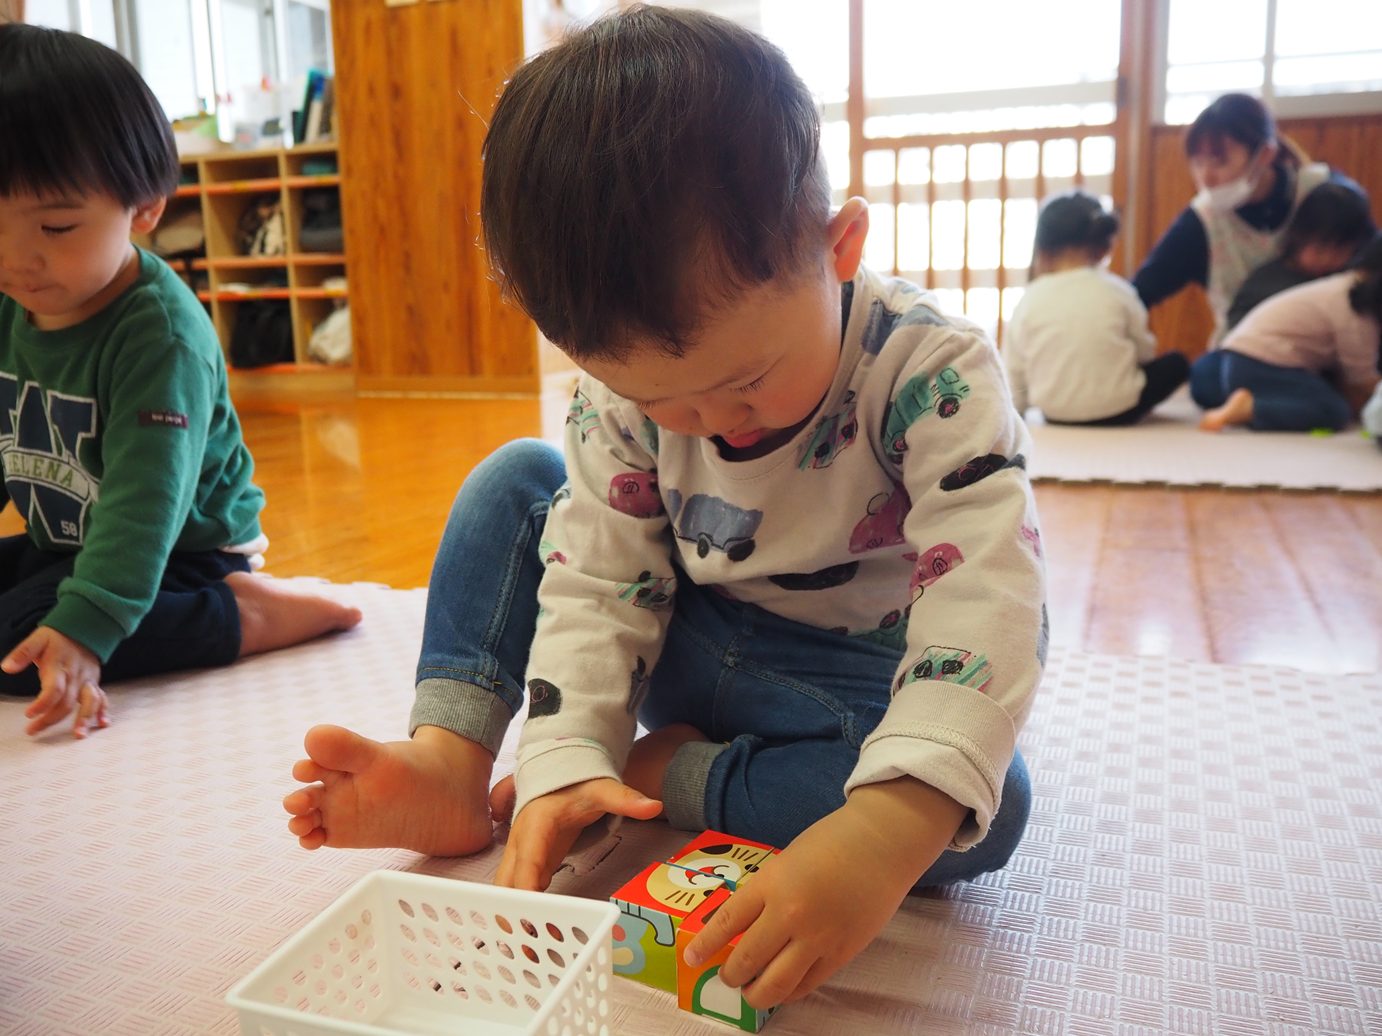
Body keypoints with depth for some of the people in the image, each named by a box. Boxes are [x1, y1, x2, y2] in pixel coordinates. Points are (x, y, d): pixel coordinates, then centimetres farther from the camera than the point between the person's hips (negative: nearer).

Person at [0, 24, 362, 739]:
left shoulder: (162, 338, -26)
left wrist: (83, 629, -40)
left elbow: (146, 499, -32)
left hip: (180, 553, -9)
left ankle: (242, 616, -17)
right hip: (60, 544, 9)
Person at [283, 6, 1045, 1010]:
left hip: (859, 678, -3)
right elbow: (597, 578, -13)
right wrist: (566, 759, -28)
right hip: (689, 650, 3)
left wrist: (884, 831, -54)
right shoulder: (626, 376, -15)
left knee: (985, 806, -33)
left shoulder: (931, 372, -28)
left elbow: (988, 599, -39)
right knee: (517, 481, -5)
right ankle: (450, 762, -14)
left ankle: (668, 774, -20)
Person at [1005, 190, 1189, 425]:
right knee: (1176, 363, 18)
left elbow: (1013, 372, -2)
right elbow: (1145, 351, 5)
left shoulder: (1030, 299, -6)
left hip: (1054, 413, 2)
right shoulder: (1117, 290, -7)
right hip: (1117, 410, -2)